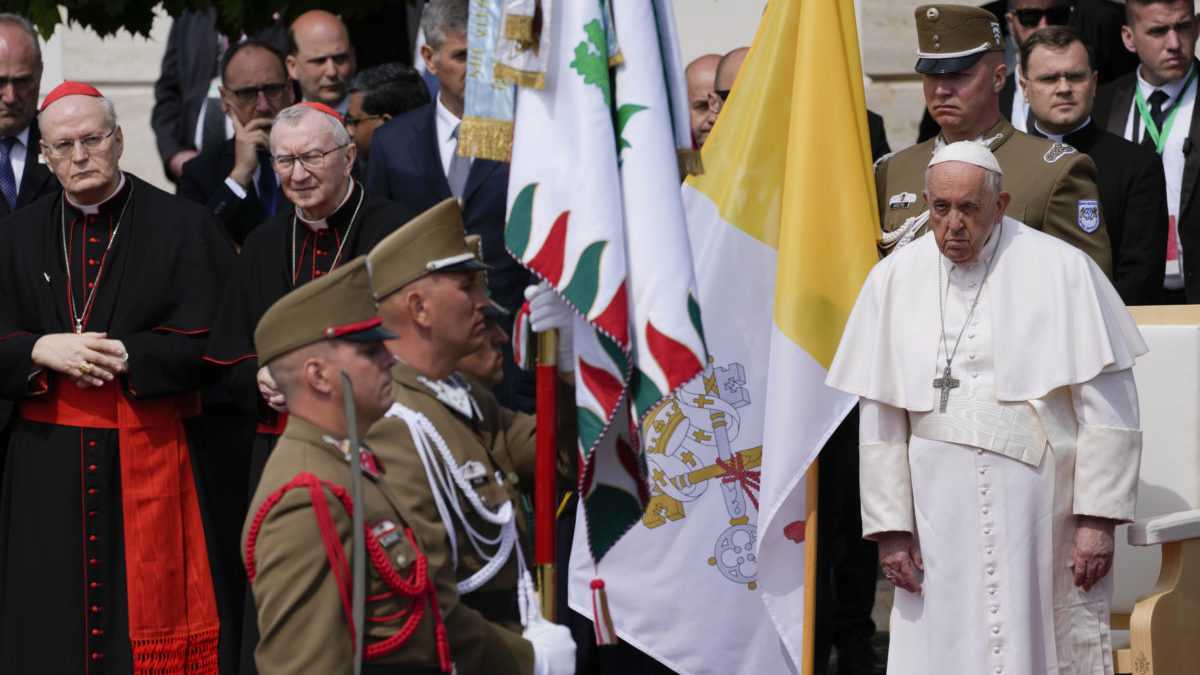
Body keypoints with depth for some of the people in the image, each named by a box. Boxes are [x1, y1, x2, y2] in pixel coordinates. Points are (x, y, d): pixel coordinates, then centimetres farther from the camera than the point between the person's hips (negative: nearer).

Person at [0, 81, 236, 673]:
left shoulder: (183, 227, 1)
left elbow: (213, 342, -6)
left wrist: (126, 357, -17)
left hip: (150, 463, -3)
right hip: (48, 467, 3)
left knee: (149, 617, -3)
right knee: (51, 625, 4)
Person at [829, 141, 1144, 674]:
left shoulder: (1060, 270, -3)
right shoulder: (895, 280, 4)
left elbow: (1109, 407, -4)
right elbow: (880, 423, 6)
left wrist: (1098, 519, -8)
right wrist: (890, 527, 2)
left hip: (1042, 514, -2)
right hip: (940, 523, 2)